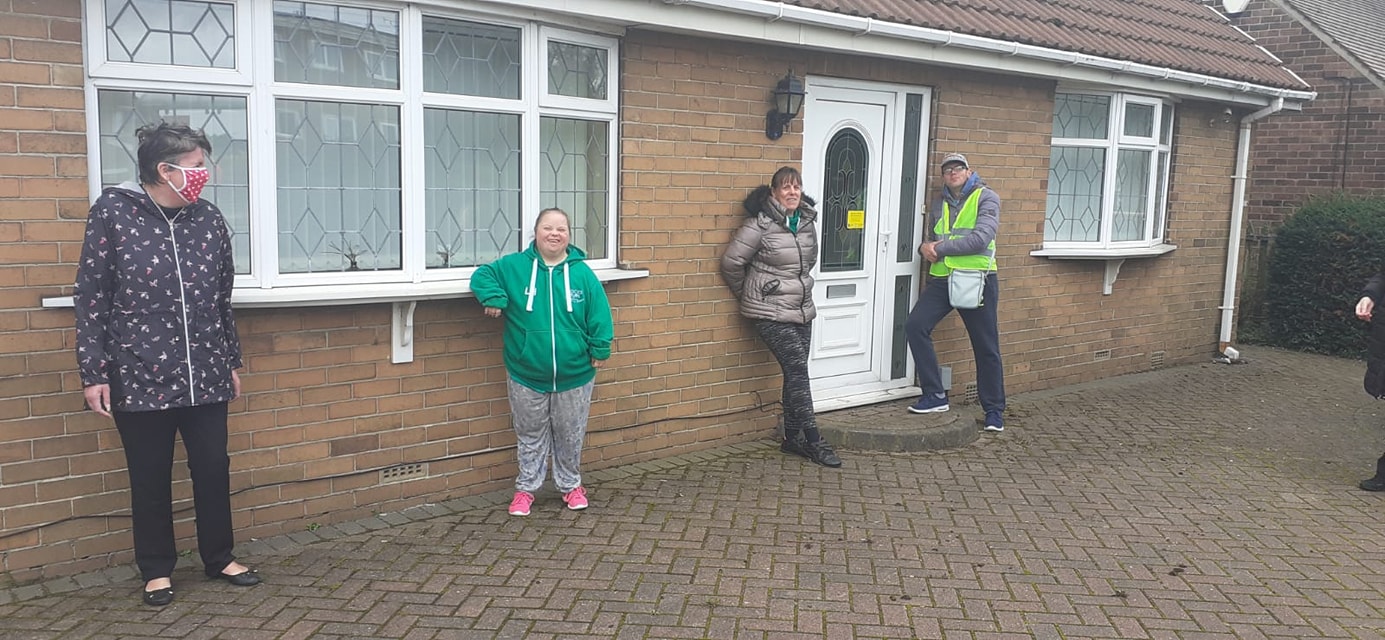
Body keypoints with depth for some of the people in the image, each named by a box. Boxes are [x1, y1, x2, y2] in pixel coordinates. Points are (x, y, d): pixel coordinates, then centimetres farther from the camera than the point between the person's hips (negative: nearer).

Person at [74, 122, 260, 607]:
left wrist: (232, 362, 15)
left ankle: (219, 558, 28)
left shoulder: (208, 220, 3)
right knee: (150, 477, 9)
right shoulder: (112, 213, -7)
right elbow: (91, 297, -5)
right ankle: (157, 570, 27)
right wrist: (93, 373, -7)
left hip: (205, 376, 3)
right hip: (139, 376, -3)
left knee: (213, 468, 9)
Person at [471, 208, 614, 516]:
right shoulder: (514, 267, -4)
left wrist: (599, 350, -6)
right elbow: (482, 275, 3)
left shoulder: (582, 273, -5)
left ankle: (571, 485, 33)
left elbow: (599, 314, -2)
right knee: (530, 436, 14)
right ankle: (526, 487, 29)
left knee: (570, 436, 15)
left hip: (574, 375, 0)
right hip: (526, 376, 0)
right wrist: (494, 297, -15)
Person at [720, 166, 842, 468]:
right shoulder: (761, 224, -14)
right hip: (771, 313, -6)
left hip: (802, 310, 6)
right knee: (797, 370, -11)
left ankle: (793, 438, 20)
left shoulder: (808, 221, 6)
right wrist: (748, 295, 2)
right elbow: (731, 262, -10)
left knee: (795, 373, 9)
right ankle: (814, 441, -3)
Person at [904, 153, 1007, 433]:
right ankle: (934, 395, -3)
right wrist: (925, 248, 0)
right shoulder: (939, 204, 15)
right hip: (942, 280, 5)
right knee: (915, 326, -13)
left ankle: (994, 410, 17)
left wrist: (940, 249, -17)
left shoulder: (986, 198, -3)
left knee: (986, 347, 2)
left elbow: (981, 239, -18)